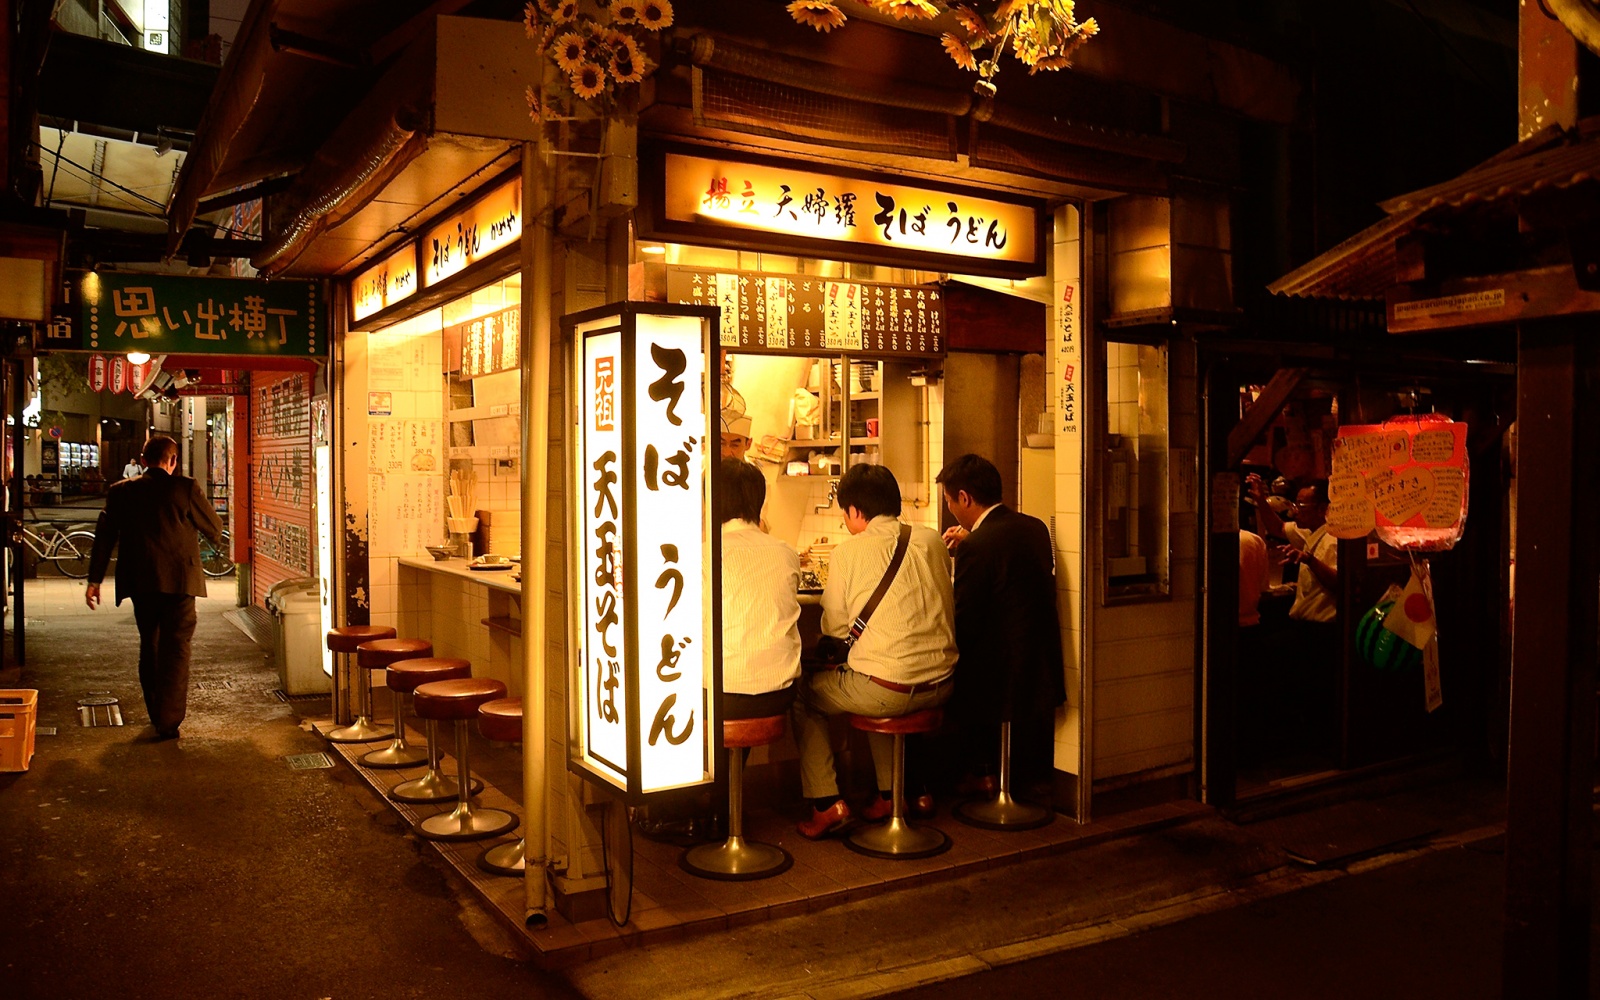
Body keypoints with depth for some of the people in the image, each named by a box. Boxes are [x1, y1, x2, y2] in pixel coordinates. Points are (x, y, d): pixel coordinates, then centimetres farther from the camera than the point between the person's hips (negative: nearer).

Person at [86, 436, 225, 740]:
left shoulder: (120, 492, 5)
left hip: (140, 583, 4)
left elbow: (104, 537, 5)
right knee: (175, 648, 1)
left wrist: (94, 580, 9)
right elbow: (214, 527, 3)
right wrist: (217, 538, 26)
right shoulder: (185, 488, -5)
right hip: (179, 581, -3)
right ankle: (169, 720, -3)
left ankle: (156, 714, 27)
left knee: (149, 646, 18)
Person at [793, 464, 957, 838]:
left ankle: (827, 804, 12)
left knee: (803, 692, 17)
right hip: (940, 686, 6)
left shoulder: (849, 551, -10)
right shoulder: (932, 541, 4)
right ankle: (889, 794, 35)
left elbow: (835, 628, -1)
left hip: (885, 689, -6)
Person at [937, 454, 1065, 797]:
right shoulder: (1035, 528, 4)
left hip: (1000, 679, -8)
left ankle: (981, 771, 20)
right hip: (1043, 675, 9)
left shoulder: (978, 547, -21)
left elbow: (963, 626, -17)